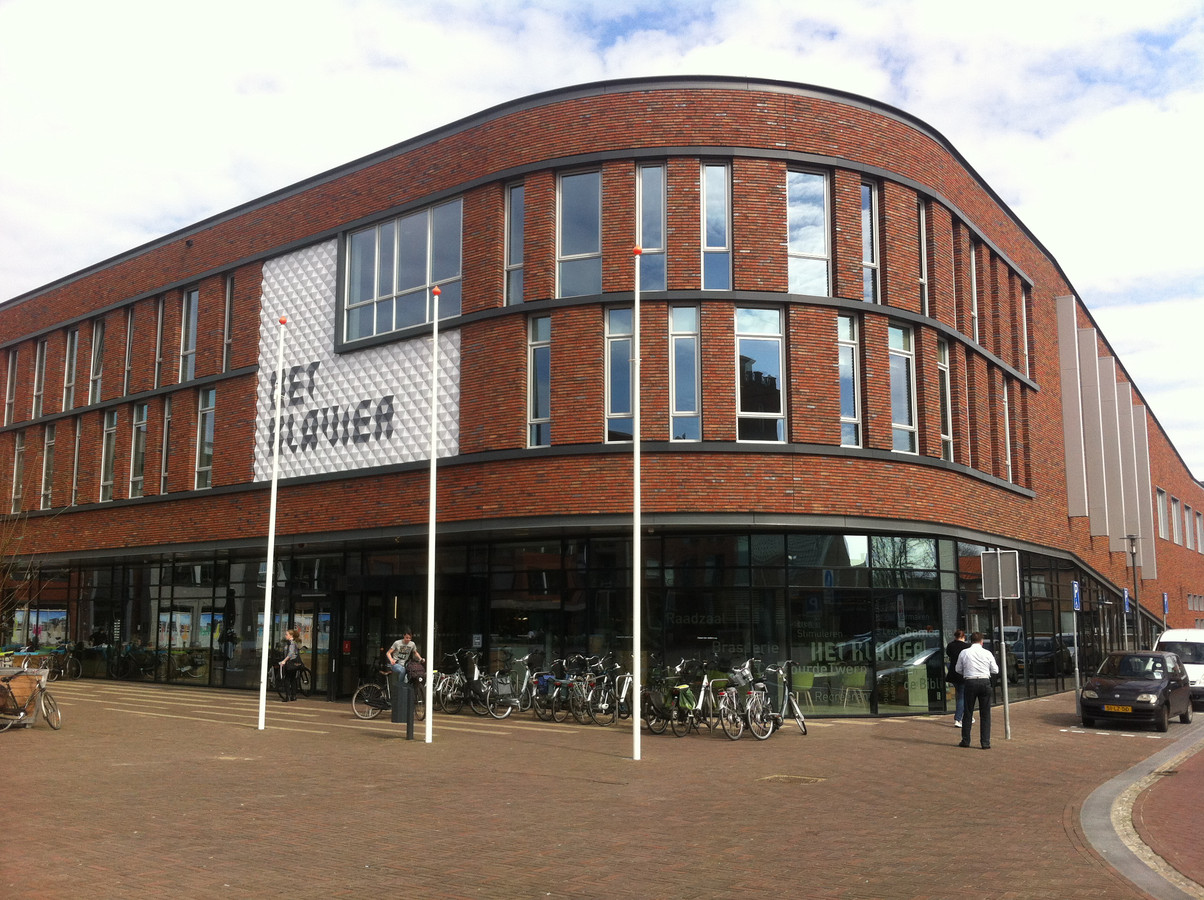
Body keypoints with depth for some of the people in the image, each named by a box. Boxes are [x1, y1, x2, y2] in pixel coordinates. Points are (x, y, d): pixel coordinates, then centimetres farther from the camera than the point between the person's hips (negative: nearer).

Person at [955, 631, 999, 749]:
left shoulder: (964, 653, 1)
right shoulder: (987, 653, 0)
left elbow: (958, 670, 7)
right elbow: (995, 670, 5)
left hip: (970, 683, 0)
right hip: (985, 682, 0)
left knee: (967, 713, 10)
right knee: (985, 714, 7)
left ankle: (965, 740, 15)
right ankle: (985, 742, 6)